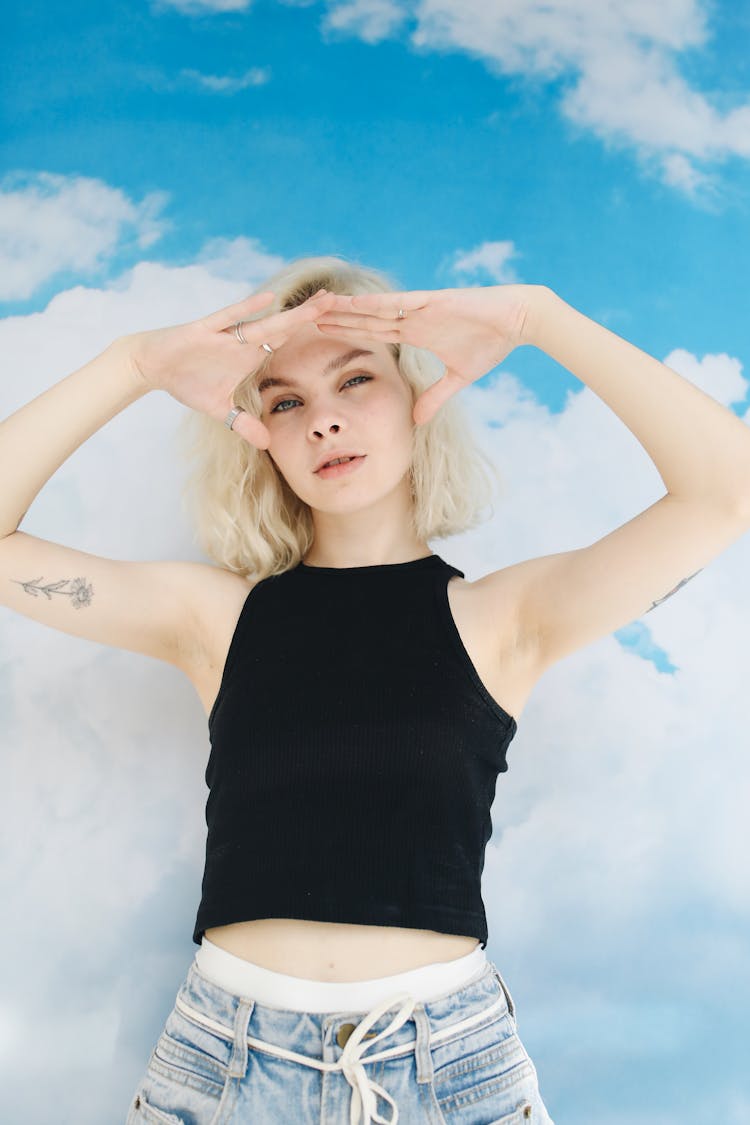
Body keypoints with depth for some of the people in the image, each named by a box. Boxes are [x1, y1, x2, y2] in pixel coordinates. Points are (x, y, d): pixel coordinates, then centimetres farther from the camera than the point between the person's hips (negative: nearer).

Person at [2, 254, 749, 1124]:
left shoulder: (498, 618, -3)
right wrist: (133, 366, -11)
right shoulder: (217, 614, 1)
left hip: (448, 1055, 0)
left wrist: (536, 316, -15)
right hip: (226, 1052, 1)